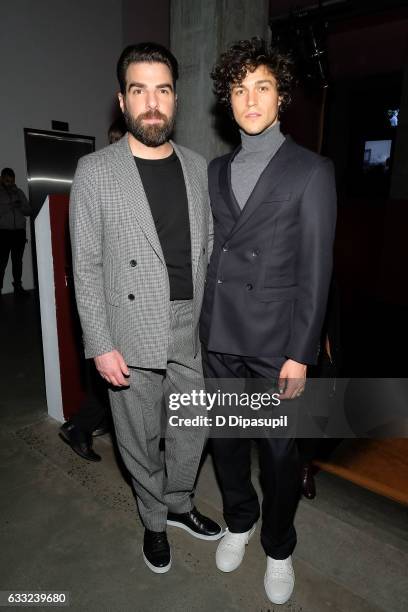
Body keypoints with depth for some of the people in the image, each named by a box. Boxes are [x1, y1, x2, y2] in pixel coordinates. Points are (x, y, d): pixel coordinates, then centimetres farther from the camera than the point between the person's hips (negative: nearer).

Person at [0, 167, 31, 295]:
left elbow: (28, 211, 12)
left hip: (19, 231, 3)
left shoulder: (19, 192, 16)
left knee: (18, 260, 3)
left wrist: (20, 206, -6)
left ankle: (18, 286, 10)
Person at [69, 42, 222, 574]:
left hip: (193, 330, 4)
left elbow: (208, 249, 8)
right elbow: (87, 267, -7)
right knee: (141, 440, 14)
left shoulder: (198, 167, 6)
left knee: (193, 428, 17)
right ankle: (155, 519, 42)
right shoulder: (95, 172, -6)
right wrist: (100, 345, -10)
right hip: (132, 337, -3)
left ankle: (179, 503, 46)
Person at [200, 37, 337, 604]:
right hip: (217, 336, 5)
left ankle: (278, 547, 38)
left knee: (279, 451, 10)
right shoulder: (216, 170, 11)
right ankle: (239, 521, 45)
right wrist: (201, 321, 6)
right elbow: (208, 251, 10)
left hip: (273, 342, -4)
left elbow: (315, 270, -8)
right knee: (225, 438, 17)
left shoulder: (312, 171, -3)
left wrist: (300, 354, -11)